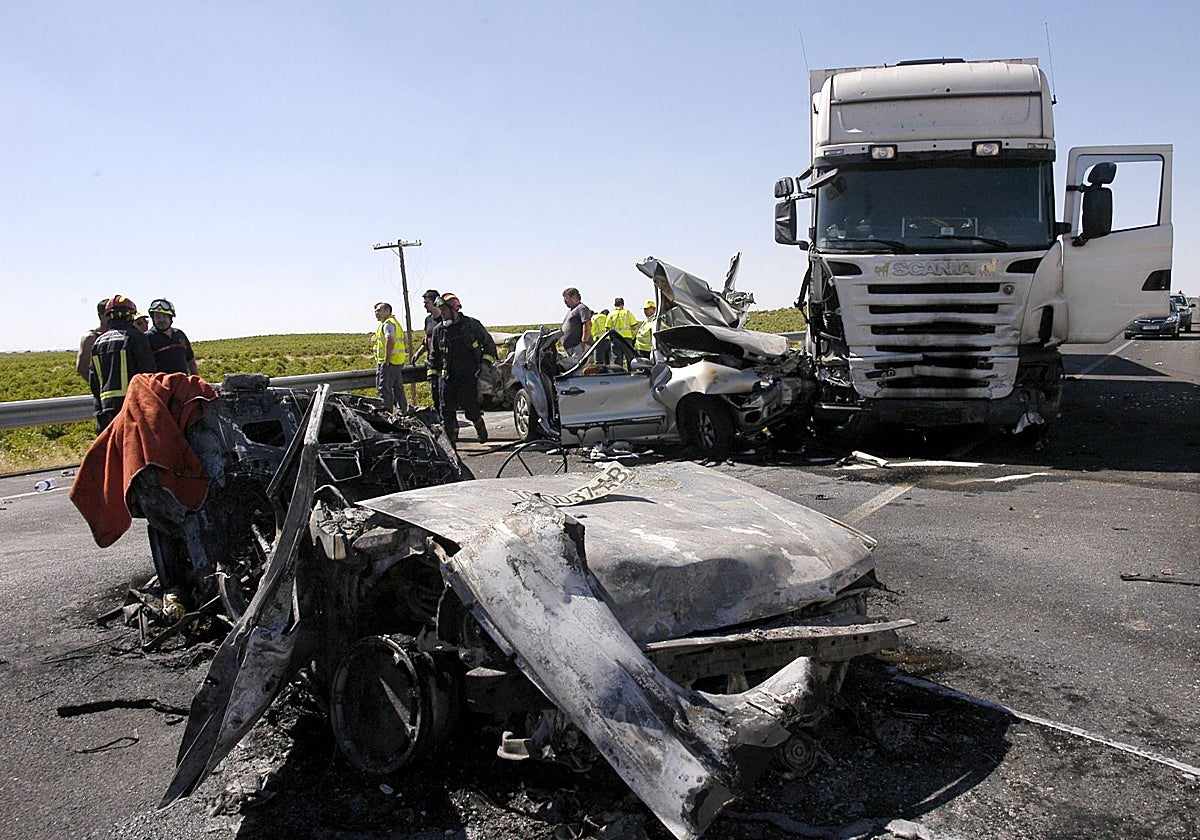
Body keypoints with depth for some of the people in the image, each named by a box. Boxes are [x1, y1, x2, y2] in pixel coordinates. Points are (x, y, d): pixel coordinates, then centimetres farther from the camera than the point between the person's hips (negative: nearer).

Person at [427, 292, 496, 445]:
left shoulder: (471, 325, 0)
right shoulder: (438, 330, 10)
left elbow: (489, 344, 9)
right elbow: (434, 355, 20)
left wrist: (486, 363, -1)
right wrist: (432, 373, 12)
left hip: (468, 376, -4)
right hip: (448, 377, 4)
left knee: (470, 409, -7)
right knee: (446, 410, -1)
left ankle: (481, 427, 21)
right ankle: (450, 440, 8)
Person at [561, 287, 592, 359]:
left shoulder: (581, 308, -7)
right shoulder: (569, 310, 25)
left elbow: (587, 325, -18)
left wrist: (584, 342, -24)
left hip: (579, 346, -10)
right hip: (570, 347, 10)